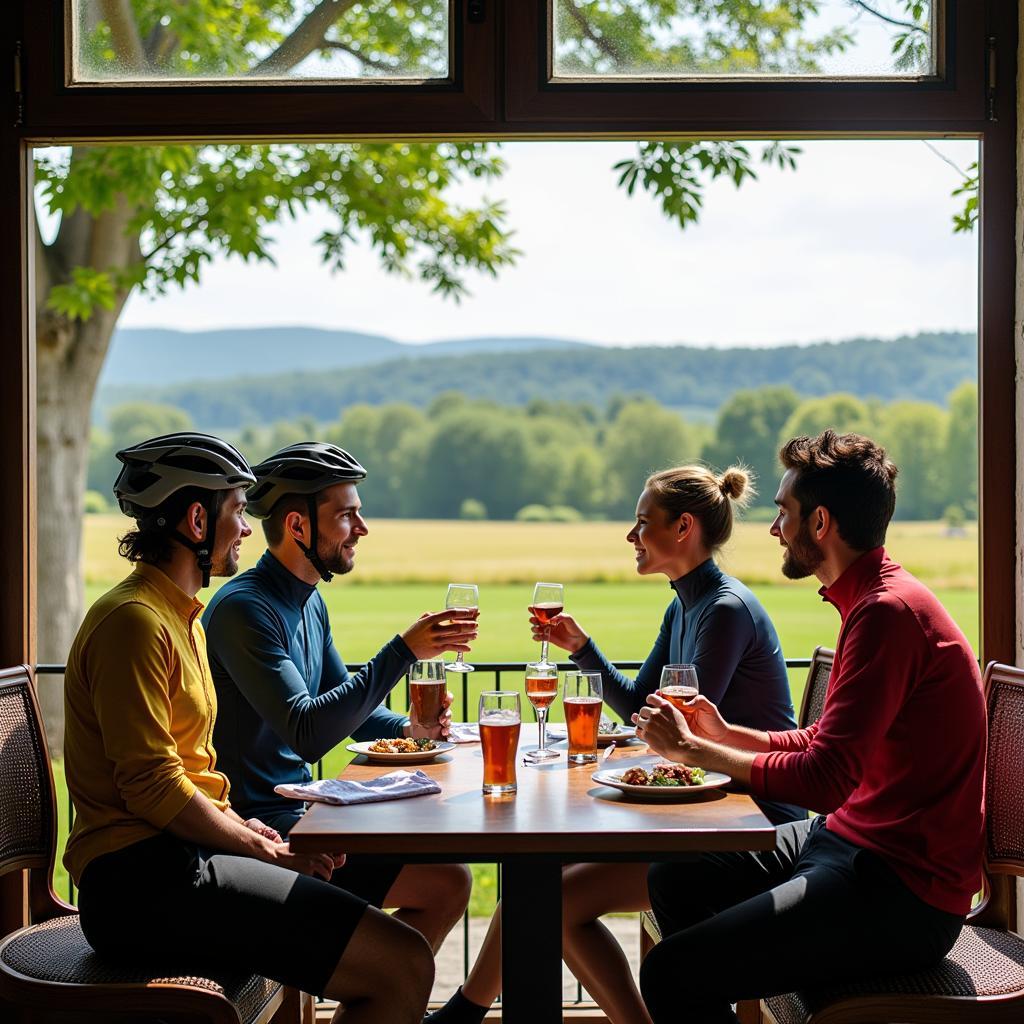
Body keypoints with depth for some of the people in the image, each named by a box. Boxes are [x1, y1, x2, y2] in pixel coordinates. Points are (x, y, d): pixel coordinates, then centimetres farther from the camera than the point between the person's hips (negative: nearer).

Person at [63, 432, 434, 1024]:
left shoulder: (180, 615, 22)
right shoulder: (135, 620, -11)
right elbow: (152, 786, -18)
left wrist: (244, 827, 6)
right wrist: (270, 851, -10)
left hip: (180, 858, 11)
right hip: (144, 884, -11)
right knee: (405, 967, -19)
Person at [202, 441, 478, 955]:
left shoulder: (309, 603, 12)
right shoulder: (244, 608, -18)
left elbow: (344, 704, 24)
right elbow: (307, 733, -28)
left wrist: (406, 727, 4)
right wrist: (403, 651, -28)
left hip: (299, 808, 10)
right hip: (264, 826, -10)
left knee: (449, 875, 12)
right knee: (444, 883, -15)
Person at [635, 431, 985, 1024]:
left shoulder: (889, 612, -21)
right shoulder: (874, 601, 12)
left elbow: (824, 781, -26)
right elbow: (826, 747, 19)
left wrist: (694, 750, -14)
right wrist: (724, 733, 10)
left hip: (904, 893, -10)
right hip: (853, 842, 11)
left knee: (671, 975, -18)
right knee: (674, 880, 16)